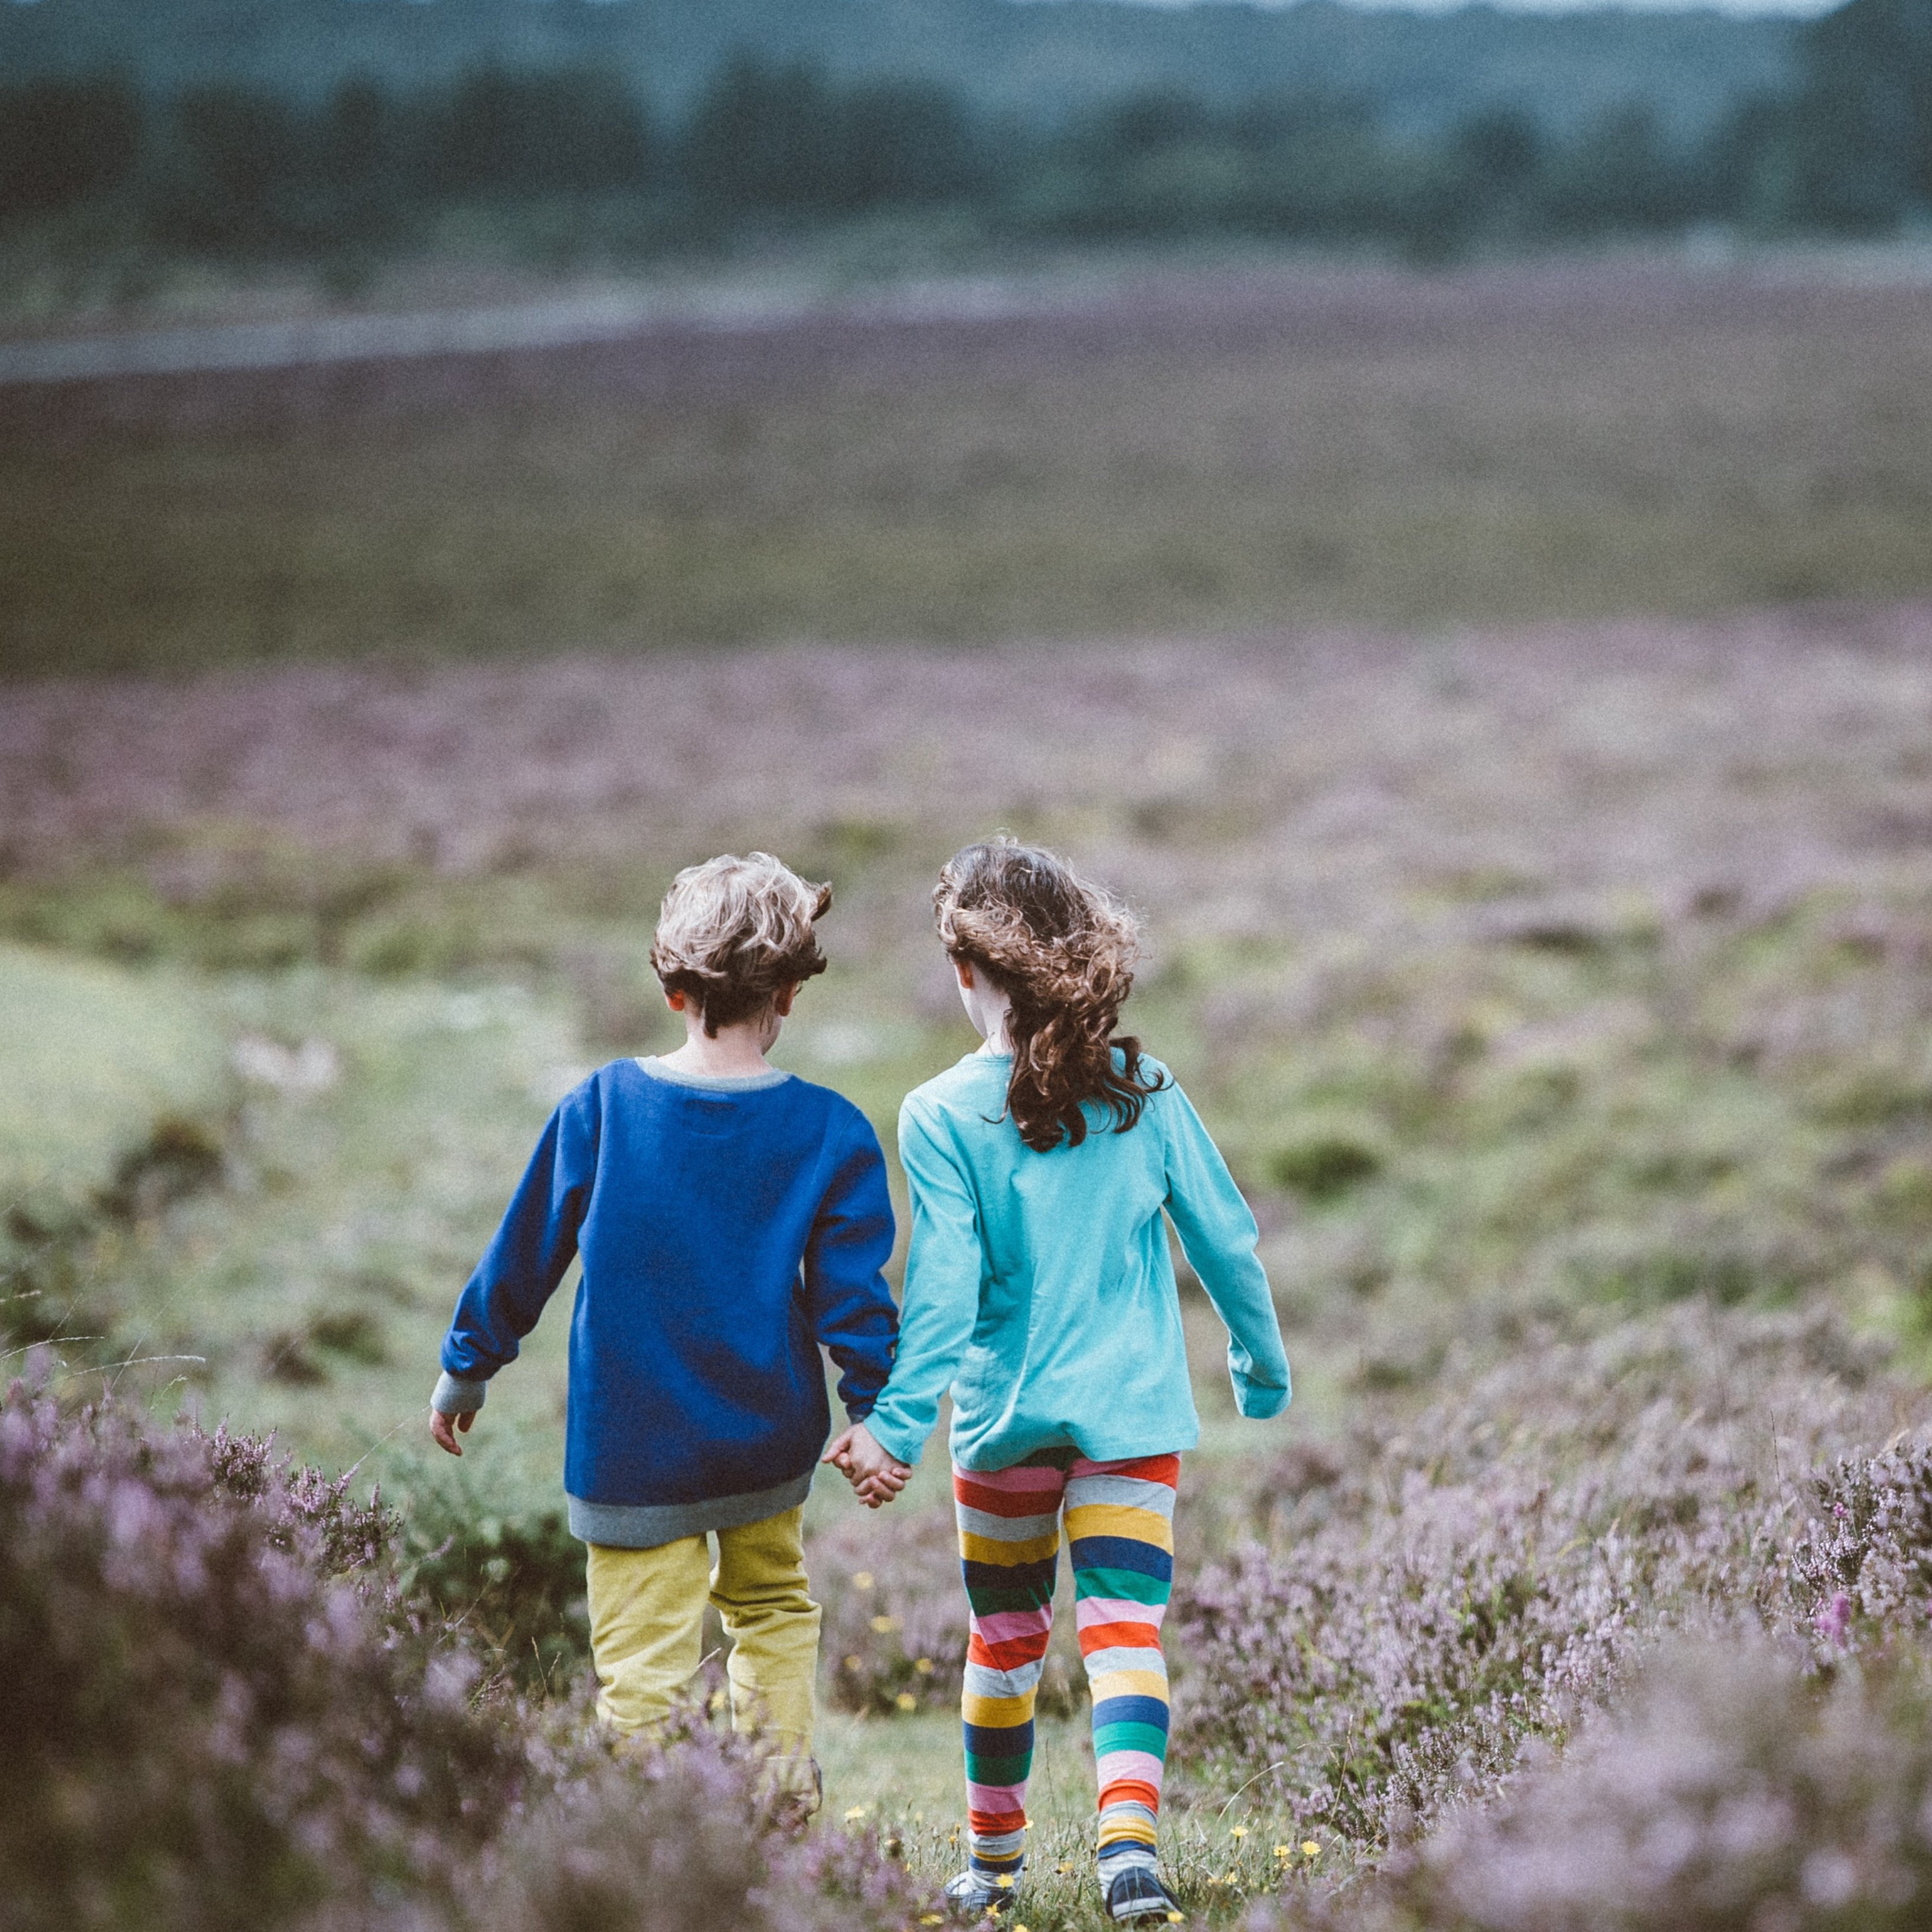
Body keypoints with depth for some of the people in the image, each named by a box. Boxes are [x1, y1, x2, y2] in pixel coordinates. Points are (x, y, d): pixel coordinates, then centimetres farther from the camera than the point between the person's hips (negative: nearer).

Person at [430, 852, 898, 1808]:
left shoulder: (599, 1109, -7)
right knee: (770, 1603, 26)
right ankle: (787, 1810, 18)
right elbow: (850, 1292, -6)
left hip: (633, 1450, -2)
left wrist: (466, 1369, 13)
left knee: (644, 1666, 1)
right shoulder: (828, 1133, -8)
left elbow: (523, 1254, 1)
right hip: (772, 1441, 2)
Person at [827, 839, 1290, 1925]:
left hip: (1004, 1414, -1)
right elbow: (1227, 1240, 5)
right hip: (1132, 1410, 1)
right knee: (1126, 1629, -4)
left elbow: (945, 1287, -14)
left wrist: (898, 1425, -11)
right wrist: (1264, 1365, 19)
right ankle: (1130, 1839, -24)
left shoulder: (942, 1117, -10)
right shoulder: (1145, 1092, -2)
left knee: (1007, 1639, 14)